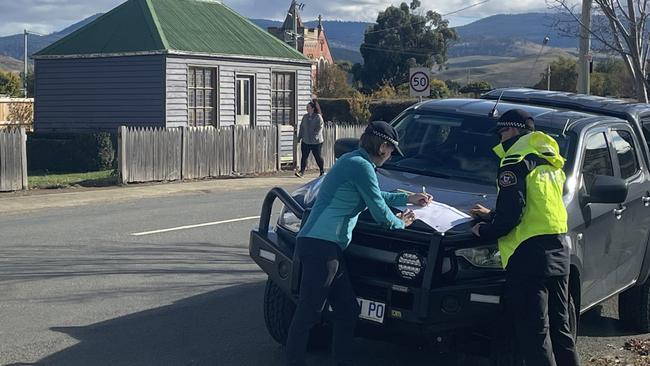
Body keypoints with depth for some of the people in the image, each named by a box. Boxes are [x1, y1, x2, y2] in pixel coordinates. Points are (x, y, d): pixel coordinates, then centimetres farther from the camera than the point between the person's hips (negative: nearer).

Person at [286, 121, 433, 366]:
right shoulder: (362, 167, -11)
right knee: (308, 313, -9)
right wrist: (400, 223, 12)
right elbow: (380, 212, -7)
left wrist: (407, 198, 41)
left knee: (348, 310, 14)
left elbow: (375, 197, 37)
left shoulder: (352, 160, 20)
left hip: (330, 247, 10)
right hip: (321, 245, -10)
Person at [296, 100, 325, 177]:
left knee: (318, 156, 4)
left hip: (316, 142, -5)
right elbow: (301, 127, 15)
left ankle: (322, 171, 20)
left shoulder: (318, 117, -8)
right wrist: (299, 137, 11)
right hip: (305, 141, 5)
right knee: (304, 156, 0)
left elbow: (319, 128, -12)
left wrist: (315, 136, -19)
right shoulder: (305, 116, 10)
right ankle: (302, 171, 2)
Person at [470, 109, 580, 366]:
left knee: (534, 335, -5)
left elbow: (511, 212, -18)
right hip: (558, 252, 9)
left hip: (529, 256, -9)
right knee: (559, 328, 17)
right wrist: (493, 216, 25)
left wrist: (485, 231, -2)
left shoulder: (516, 162, -9)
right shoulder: (550, 163, 20)